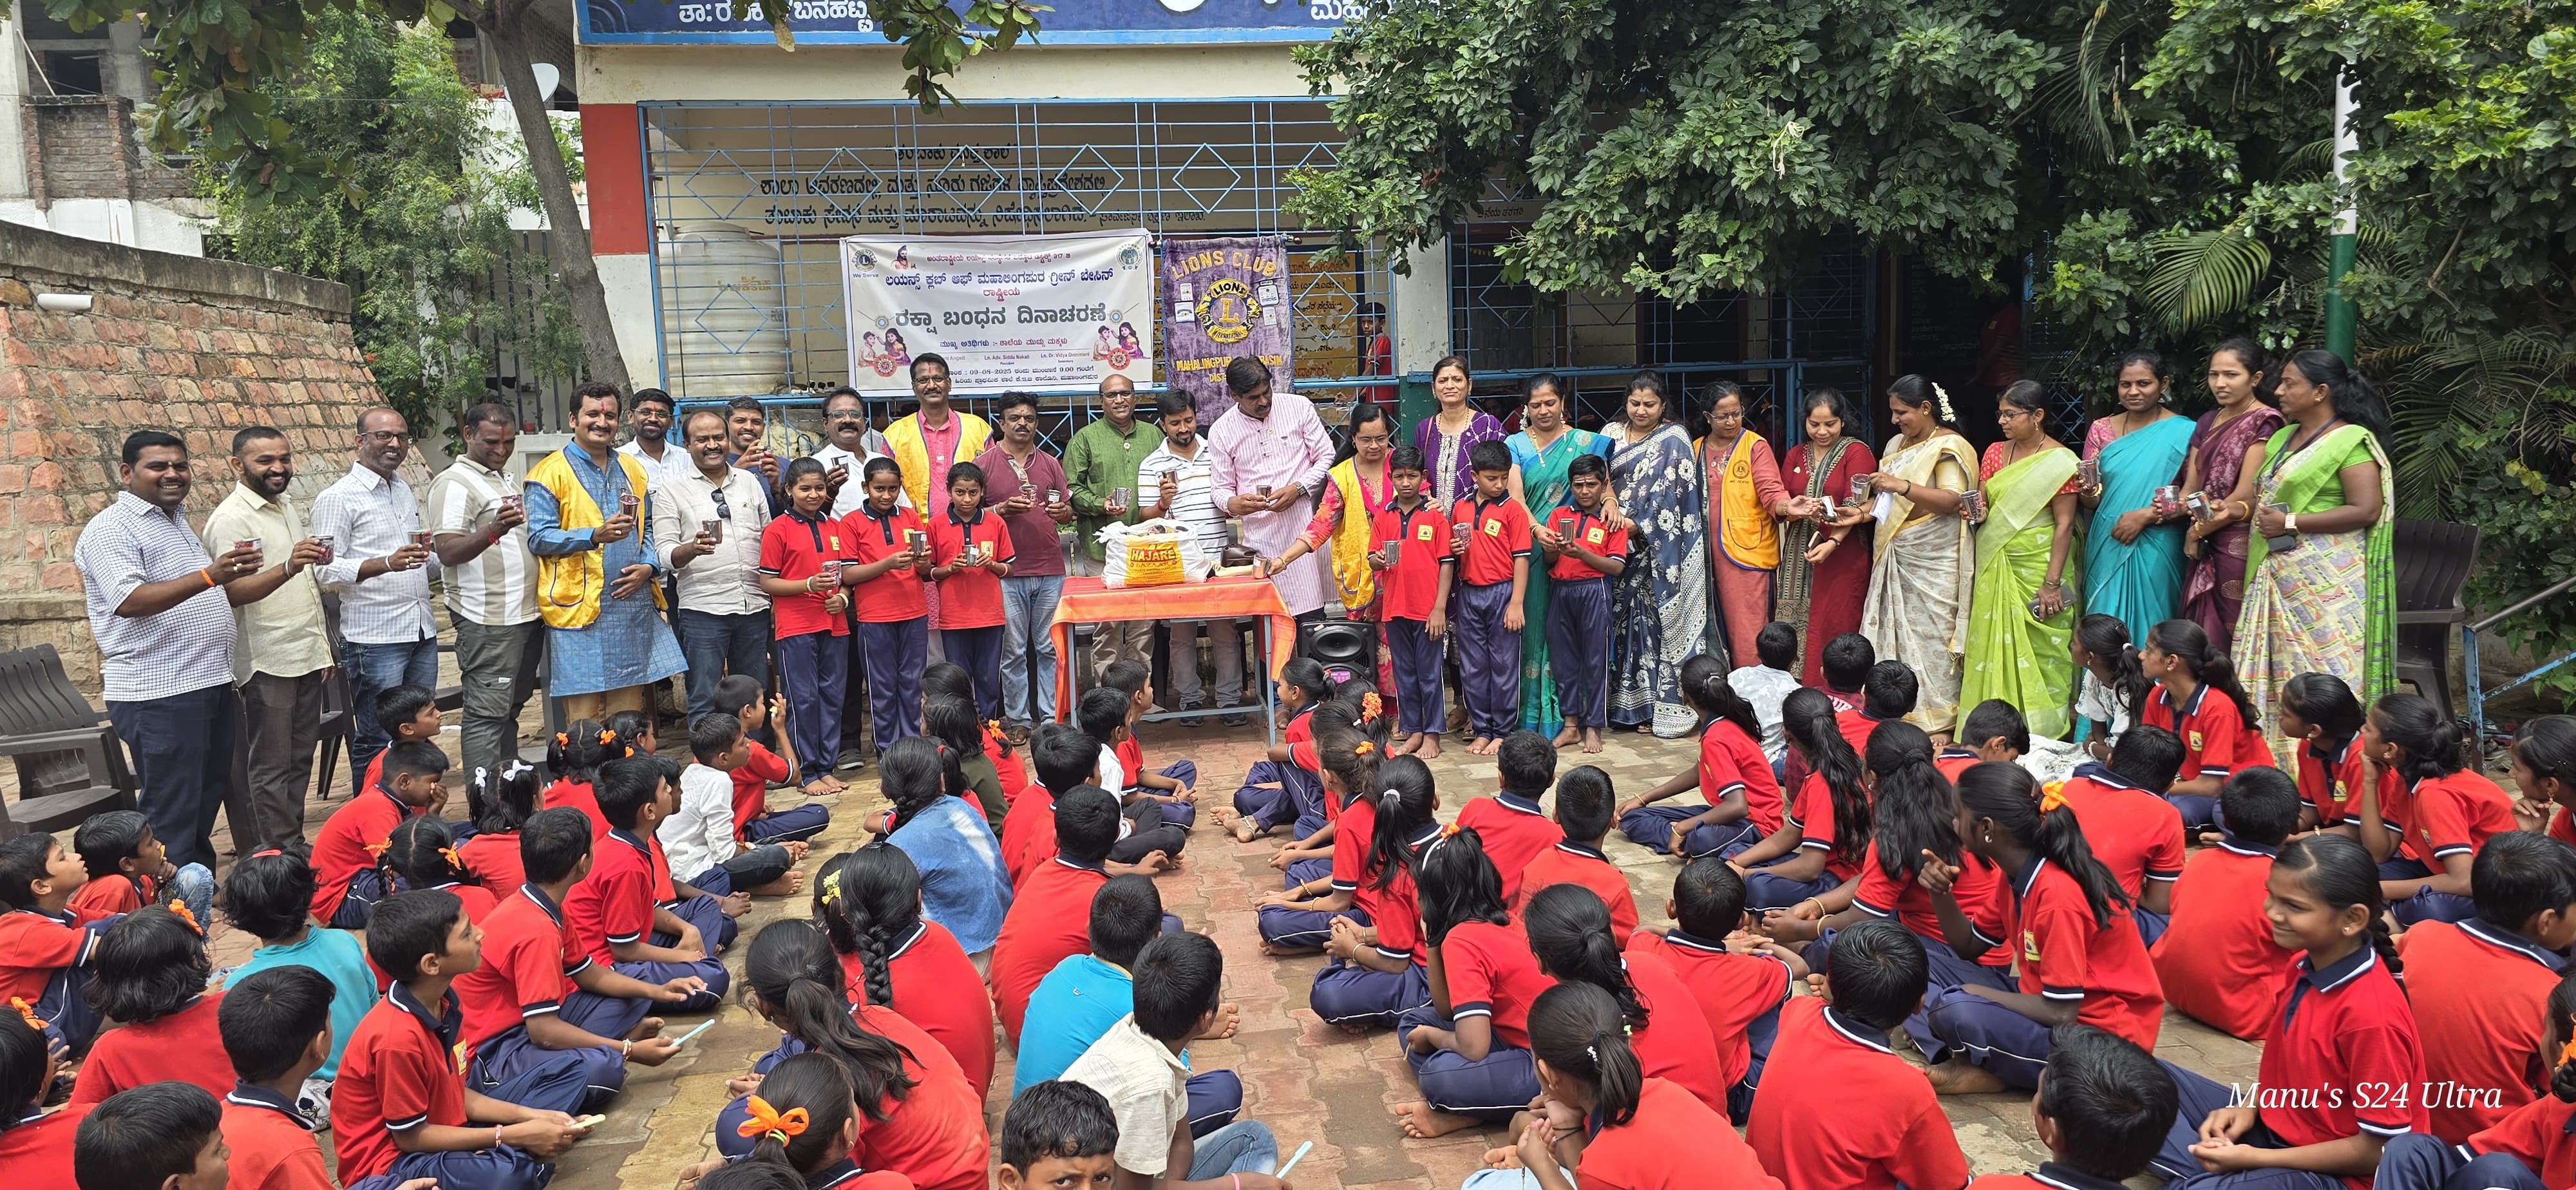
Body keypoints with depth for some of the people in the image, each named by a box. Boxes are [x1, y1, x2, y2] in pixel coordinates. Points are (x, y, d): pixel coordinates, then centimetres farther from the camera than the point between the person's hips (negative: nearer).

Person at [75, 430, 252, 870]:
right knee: (172, 822, -4)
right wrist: (208, 577, -35)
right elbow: (131, 601, -25)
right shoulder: (111, 529, -9)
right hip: (158, 696, -9)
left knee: (207, 805, 16)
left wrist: (235, 580, 14)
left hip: (211, 685, 9)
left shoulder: (177, 521, 19)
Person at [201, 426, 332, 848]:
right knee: (271, 770, -3)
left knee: (299, 762, 12)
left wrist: (322, 646, 21)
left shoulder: (285, 507, 15)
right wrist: (288, 567, -41)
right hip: (267, 663, -8)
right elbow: (235, 591, -24)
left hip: (306, 656, 8)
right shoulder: (230, 519, -12)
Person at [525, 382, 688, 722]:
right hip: (579, 605, -5)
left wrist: (649, 567, 1)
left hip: (633, 602, 5)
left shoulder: (632, 470, 17)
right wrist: (595, 536, -22)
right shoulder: (550, 472, -2)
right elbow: (538, 538, -8)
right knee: (583, 715, -3)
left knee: (628, 710, 8)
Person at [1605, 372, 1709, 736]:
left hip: (1659, 550, -4)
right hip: (1618, 544, 4)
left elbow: (1670, 496, -8)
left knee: (1656, 619, -4)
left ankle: (1662, 706, 0)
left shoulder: (1674, 439, 0)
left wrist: (1638, 527, -14)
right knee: (1623, 619, 4)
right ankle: (1627, 703, 11)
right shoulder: (1613, 434, 13)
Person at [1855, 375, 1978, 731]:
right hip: (1896, 560, 7)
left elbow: (1951, 500, -20)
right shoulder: (1897, 444, 16)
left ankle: (1934, 724, 2)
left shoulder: (1949, 446, -7)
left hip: (1933, 564, -7)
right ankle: (1897, 716, 11)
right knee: (1894, 638, 5)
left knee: (1930, 640, -5)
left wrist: (1902, 485, -30)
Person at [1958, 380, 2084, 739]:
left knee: (2040, 652, -2)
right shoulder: (1995, 453, 10)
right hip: (1994, 568, 6)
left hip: (2037, 569, -5)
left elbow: (2065, 524, -11)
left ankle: (2043, 735, 6)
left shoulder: (2059, 461, -7)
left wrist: (2052, 583, -16)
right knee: (1992, 648, 5)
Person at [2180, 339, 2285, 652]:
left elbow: (2246, 496, -12)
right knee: (2204, 636, 8)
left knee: (2235, 638, -6)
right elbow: (2191, 485, 11)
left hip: (2240, 546, -7)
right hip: (2205, 548, 7)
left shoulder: (2264, 422, -7)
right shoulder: (2207, 422, 16)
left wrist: (2199, 529, -5)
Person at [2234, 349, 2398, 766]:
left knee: (2325, 674, -7)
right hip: (2276, 578, 8)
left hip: (2326, 583, -8)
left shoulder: (2351, 440, -7)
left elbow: (2366, 510, -15)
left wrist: (2290, 524, -16)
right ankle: (2277, 760, 10)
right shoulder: (2281, 439, 18)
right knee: (2272, 670, 6)